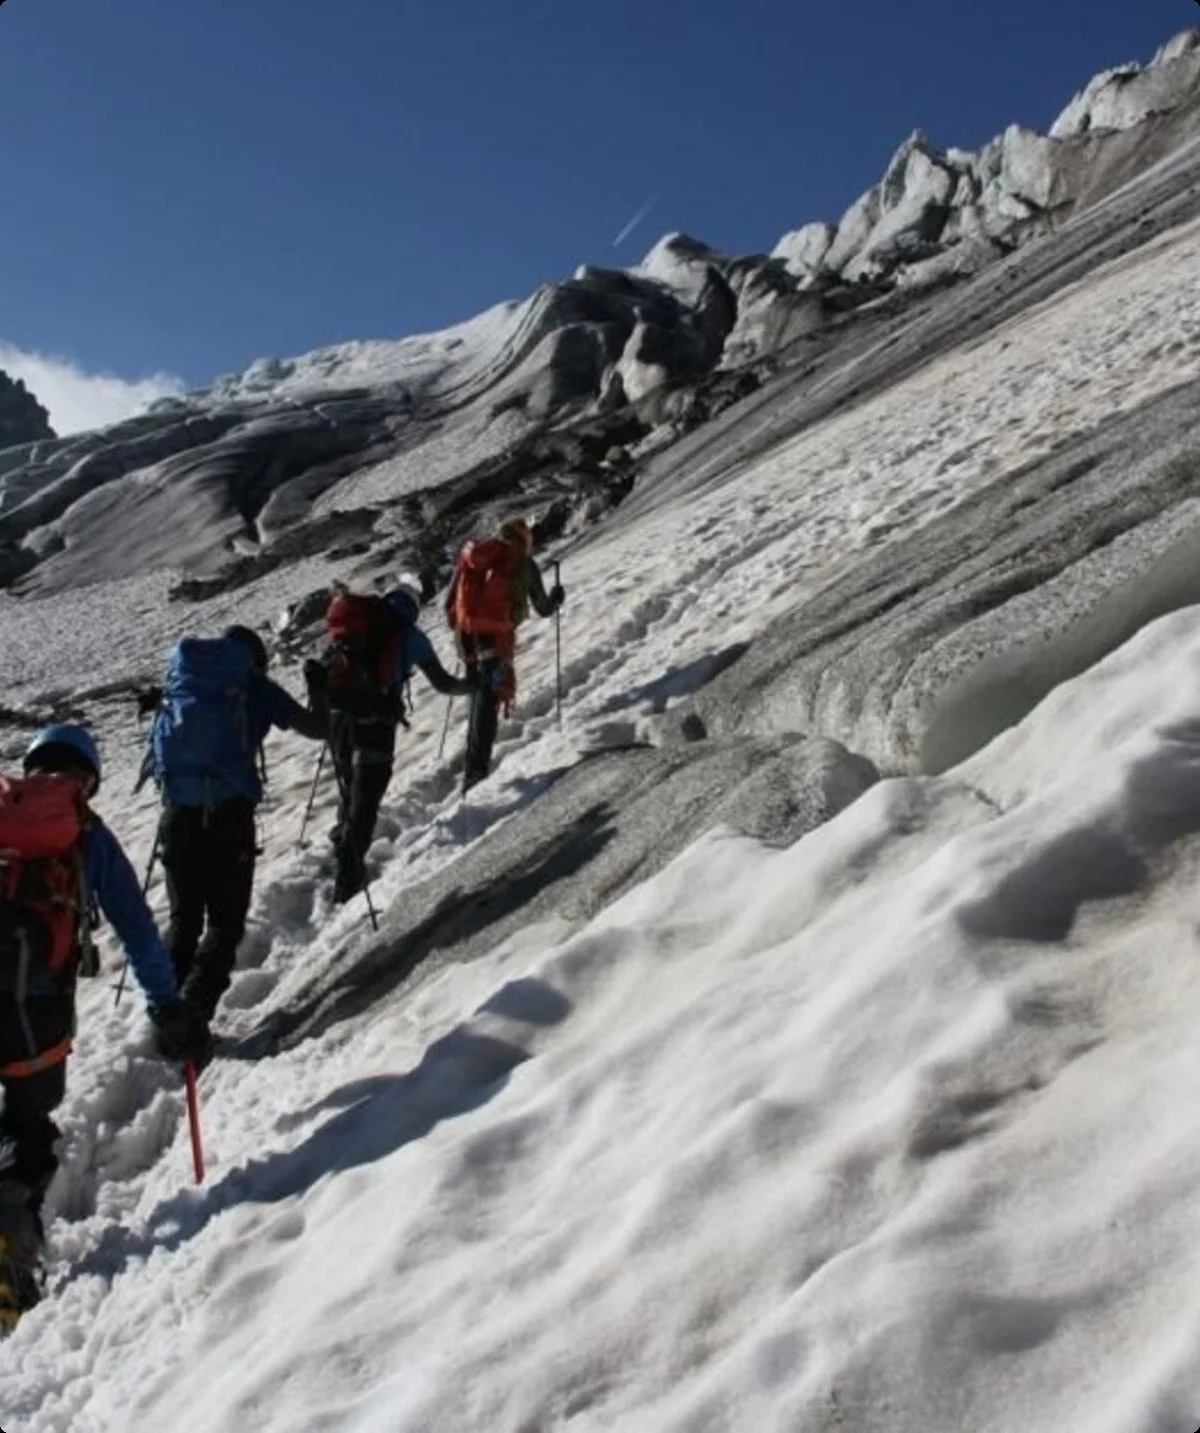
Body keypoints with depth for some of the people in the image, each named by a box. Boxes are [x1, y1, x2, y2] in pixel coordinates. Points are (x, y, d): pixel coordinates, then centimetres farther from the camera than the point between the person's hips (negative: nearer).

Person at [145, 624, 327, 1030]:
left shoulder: (181, 678, 15)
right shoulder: (256, 687, 5)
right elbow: (318, 729, 8)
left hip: (178, 812, 4)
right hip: (229, 814, -4)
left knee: (184, 918, 17)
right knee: (225, 922, 5)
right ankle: (191, 1015, -7)